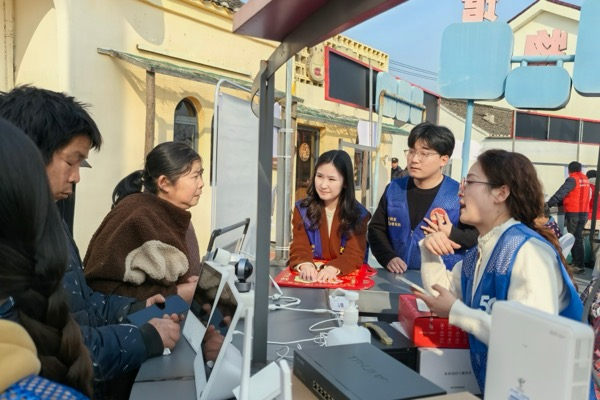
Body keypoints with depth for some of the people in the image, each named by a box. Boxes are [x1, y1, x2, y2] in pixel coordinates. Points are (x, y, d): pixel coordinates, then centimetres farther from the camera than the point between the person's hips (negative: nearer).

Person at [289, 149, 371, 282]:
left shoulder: (359, 214, -1)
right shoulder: (302, 209, 3)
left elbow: (355, 254, -11)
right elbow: (299, 248, -7)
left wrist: (333, 268, -31)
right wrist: (305, 265, -30)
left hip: (345, 277, -1)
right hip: (309, 277, 1)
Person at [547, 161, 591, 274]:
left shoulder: (572, 179, -11)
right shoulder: (585, 179, 13)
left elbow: (561, 193, -17)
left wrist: (549, 204, -15)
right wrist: (560, 202, 16)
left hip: (574, 214, -8)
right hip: (584, 213, 8)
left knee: (575, 239, -5)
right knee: (578, 238, 14)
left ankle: (580, 266, -4)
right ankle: (576, 262, 18)